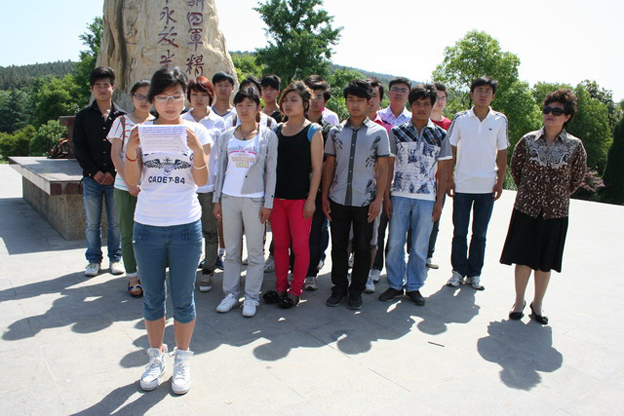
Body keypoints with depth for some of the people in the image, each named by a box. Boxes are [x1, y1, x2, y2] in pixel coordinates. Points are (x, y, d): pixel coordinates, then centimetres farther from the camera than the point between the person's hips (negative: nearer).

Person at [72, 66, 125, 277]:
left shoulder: (121, 116, 4)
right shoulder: (83, 116, 6)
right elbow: (79, 148, 3)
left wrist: (113, 173, -9)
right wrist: (94, 172, -7)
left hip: (115, 178, -1)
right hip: (92, 178, 1)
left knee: (115, 222, 6)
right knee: (92, 223, 7)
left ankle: (115, 258, 19)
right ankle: (94, 260, 20)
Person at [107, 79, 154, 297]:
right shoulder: (122, 122, 2)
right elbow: (115, 155, -1)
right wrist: (130, 183, -10)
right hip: (125, 187, -1)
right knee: (128, 234, 5)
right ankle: (132, 277, 17)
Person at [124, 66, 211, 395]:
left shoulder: (196, 131, 0)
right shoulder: (143, 130, 4)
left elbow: (202, 180, -7)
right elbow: (132, 181, -1)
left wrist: (196, 148, -22)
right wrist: (131, 150, -17)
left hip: (185, 226, -2)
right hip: (147, 225, 2)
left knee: (182, 298, 9)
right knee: (153, 297, 14)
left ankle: (182, 360, 27)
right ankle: (156, 357, 33)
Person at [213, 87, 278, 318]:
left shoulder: (268, 136, 0)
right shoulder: (227, 136, 9)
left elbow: (271, 172, -1)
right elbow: (221, 169, 12)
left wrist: (268, 203, -6)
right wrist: (217, 199, 9)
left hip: (255, 199, -3)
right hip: (229, 197, 3)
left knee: (255, 251, 3)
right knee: (231, 250, 9)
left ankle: (251, 297, 15)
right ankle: (231, 294, 22)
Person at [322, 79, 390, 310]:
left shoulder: (379, 132, 0)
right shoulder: (336, 131, 5)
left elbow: (383, 168, -1)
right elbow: (329, 165, 8)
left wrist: (378, 199, -8)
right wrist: (324, 196, 2)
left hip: (365, 200, -2)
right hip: (338, 199, 2)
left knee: (362, 247, 8)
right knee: (338, 246, 10)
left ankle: (357, 290, 23)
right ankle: (339, 287, 25)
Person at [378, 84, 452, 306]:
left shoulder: (440, 135, 5)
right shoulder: (397, 132, 4)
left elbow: (442, 171, 6)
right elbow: (389, 166, 5)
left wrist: (439, 201, 1)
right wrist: (386, 197, 0)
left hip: (426, 198, 0)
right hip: (399, 196, 0)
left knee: (420, 246, 6)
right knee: (395, 243, 4)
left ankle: (414, 286, 21)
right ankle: (395, 285, 20)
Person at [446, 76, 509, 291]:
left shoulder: (500, 120, 3)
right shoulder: (460, 118, 1)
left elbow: (502, 153, 7)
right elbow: (451, 150, 4)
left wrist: (500, 181, 2)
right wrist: (449, 178, -1)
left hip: (487, 186, 1)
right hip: (462, 184, -1)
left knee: (480, 234, 9)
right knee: (460, 232, 5)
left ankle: (474, 274, 20)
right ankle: (458, 271, 19)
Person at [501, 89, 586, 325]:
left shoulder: (574, 145, -2)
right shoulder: (528, 140, -2)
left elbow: (578, 177, 10)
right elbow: (515, 168, 10)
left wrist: (559, 196, 8)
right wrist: (528, 191, 10)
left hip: (555, 212, 0)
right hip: (526, 208, 0)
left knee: (545, 262, 10)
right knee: (523, 258, 6)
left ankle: (537, 305, 26)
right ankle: (519, 302, 23)